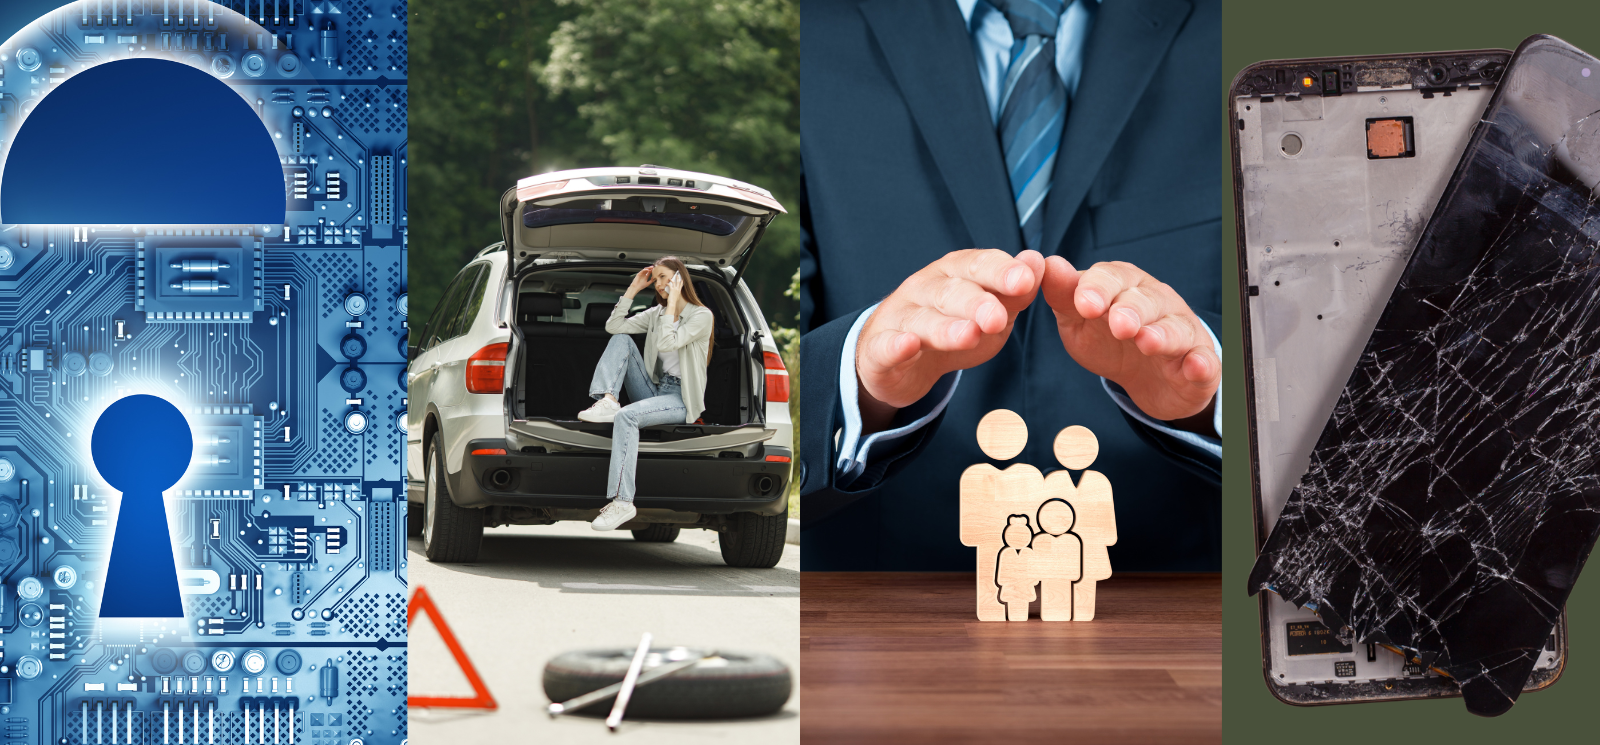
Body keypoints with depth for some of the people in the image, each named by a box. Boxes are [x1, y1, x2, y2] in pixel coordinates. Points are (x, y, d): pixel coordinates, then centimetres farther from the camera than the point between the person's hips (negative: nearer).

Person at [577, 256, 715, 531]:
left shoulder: (701, 316, -6)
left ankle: (622, 502, -40)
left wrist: (673, 302, -17)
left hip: (681, 399, -7)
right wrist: (632, 289, 4)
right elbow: (613, 326, 5)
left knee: (627, 416, -34)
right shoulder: (656, 313, 15)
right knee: (621, 340, -4)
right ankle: (607, 401, -24)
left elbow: (666, 343, -22)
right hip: (654, 390, 7)